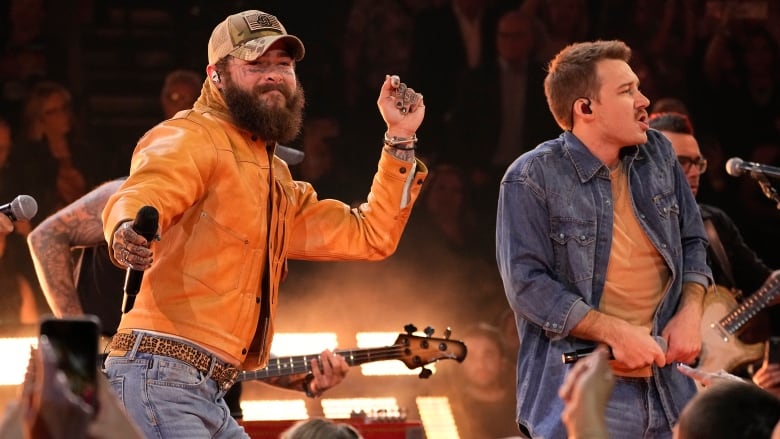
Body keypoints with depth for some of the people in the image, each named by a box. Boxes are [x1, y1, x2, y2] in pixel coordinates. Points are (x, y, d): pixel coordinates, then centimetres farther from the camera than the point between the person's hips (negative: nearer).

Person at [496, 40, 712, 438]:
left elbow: (692, 241, 18)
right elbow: (527, 285, -15)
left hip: (668, 386, 5)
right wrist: (615, 332, -18)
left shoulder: (658, 154, 8)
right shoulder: (531, 180, -10)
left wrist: (690, 312, 0)